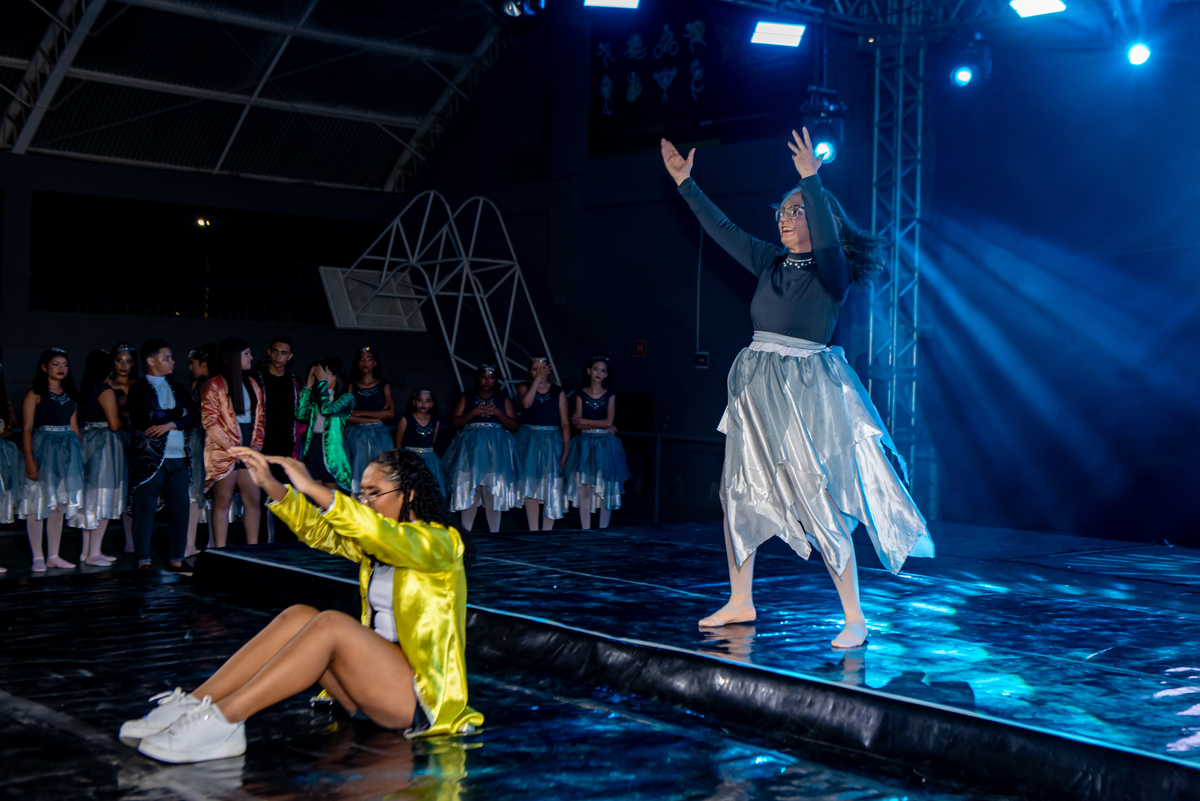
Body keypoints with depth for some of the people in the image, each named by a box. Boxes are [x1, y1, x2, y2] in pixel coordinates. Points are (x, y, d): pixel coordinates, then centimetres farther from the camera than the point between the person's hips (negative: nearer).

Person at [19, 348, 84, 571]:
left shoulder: (70, 395, 13)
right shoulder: (35, 394, -4)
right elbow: (27, 429, -9)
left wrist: (79, 456, 9)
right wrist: (30, 461, -17)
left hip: (67, 452, 6)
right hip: (42, 450, -6)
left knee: (60, 503, 7)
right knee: (38, 502, -3)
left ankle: (53, 556, 13)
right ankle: (38, 557, 1)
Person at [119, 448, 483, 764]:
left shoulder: (439, 542, -6)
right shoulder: (372, 544, 17)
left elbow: (385, 537, -26)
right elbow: (317, 530, 7)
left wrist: (313, 488, -31)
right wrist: (269, 484, -8)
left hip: (422, 696, -7)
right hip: (376, 683, 7)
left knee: (332, 624, -28)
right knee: (299, 617, -15)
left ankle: (221, 721, -35)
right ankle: (192, 704, -24)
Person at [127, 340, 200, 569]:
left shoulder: (178, 389, 18)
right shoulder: (139, 390, -1)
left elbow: (195, 416, 7)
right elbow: (151, 417, -15)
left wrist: (171, 423, -9)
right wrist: (178, 412, -2)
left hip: (179, 458, 5)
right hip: (149, 459, -5)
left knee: (180, 508, 3)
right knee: (145, 509, -3)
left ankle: (177, 559, 11)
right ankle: (144, 561, 3)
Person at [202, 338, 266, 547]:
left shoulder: (252, 385, 14)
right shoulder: (214, 386, -6)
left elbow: (260, 417, 14)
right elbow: (209, 422, -11)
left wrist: (256, 445, 0)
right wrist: (231, 448, -14)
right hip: (223, 454, -6)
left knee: (254, 500, 5)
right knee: (223, 502, -1)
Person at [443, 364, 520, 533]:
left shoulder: (503, 399, 13)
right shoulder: (466, 398, 12)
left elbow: (514, 425, 6)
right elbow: (454, 422, 3)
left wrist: (497, 413, -9)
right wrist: (474, 413, -9)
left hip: (496, 449, 0)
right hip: (470, 449, 0)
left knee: (494, 493, -5)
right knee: (469, 492, -4)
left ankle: (494, 535, -1)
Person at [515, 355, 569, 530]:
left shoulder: (558, 392, 3)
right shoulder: (524, 388, 4)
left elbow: (565, 423, 0)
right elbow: (526, 403, -21)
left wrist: (566, 452, -7)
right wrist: (537, 379, -16)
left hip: (551, 443, 0)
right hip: (529, 442, 0)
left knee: (551, 488, -3)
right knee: (530, 488, 4)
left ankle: (547, 534, 5)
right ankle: (533, 532, 11)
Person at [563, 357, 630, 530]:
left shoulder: (610, 395, 5)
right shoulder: (581, 394, 6)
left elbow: (609, 421, -5)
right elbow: (577, 423, -2)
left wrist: (583, 421, -5)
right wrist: (602, 425, -7)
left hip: (605, 445, 0)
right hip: (585, 445, 0)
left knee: (605, 488, -2)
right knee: (584, 487, -5)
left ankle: (603, 530, 7)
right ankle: (585, 531, 0)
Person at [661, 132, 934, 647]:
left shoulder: (832, 271, -7)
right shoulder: (771, 263, 11)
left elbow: (827, 240, -28)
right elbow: (722, 231, 15)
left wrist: (810, 180, -36)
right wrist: (685, 183, 16)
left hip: (806, 390, -7)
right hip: (757, 387, 7)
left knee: (819, 504, -8)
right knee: (739, 490, 8)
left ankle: (855, 619, 1)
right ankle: (740, 603, 20)